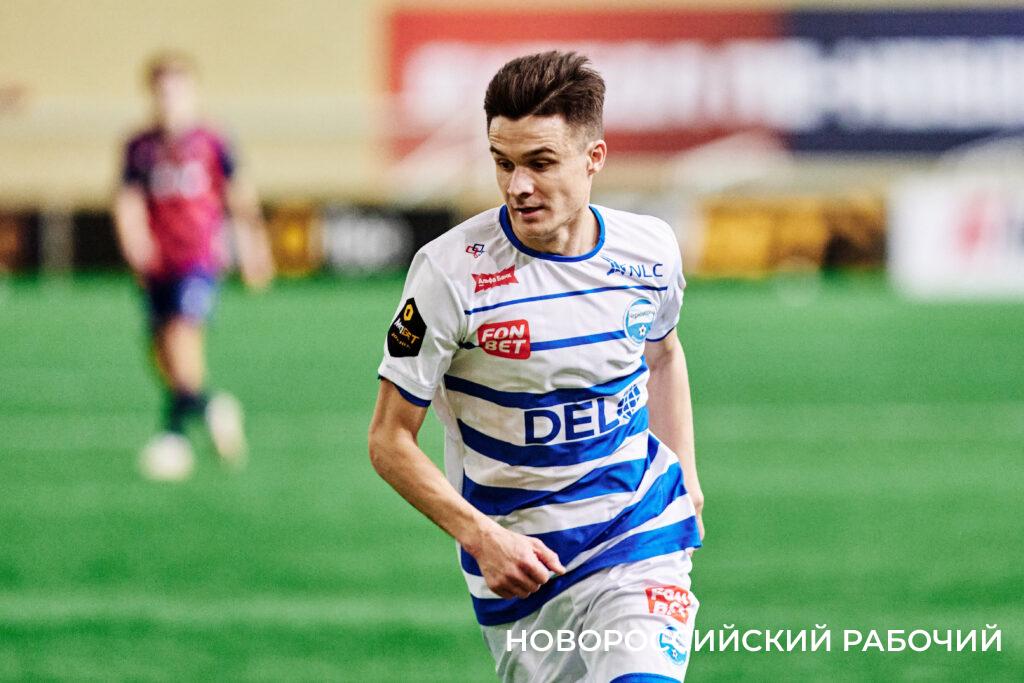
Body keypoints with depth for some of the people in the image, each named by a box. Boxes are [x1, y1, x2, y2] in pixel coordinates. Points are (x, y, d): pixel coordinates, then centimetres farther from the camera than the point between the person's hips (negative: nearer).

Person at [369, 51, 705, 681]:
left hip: (642, 541, 1)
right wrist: (481, 536, -21)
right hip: (519, 560, -1)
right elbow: (390, 441, -10)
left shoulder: (649, 250, -3)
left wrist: (686, 476, 15)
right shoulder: (451, 271, -15)